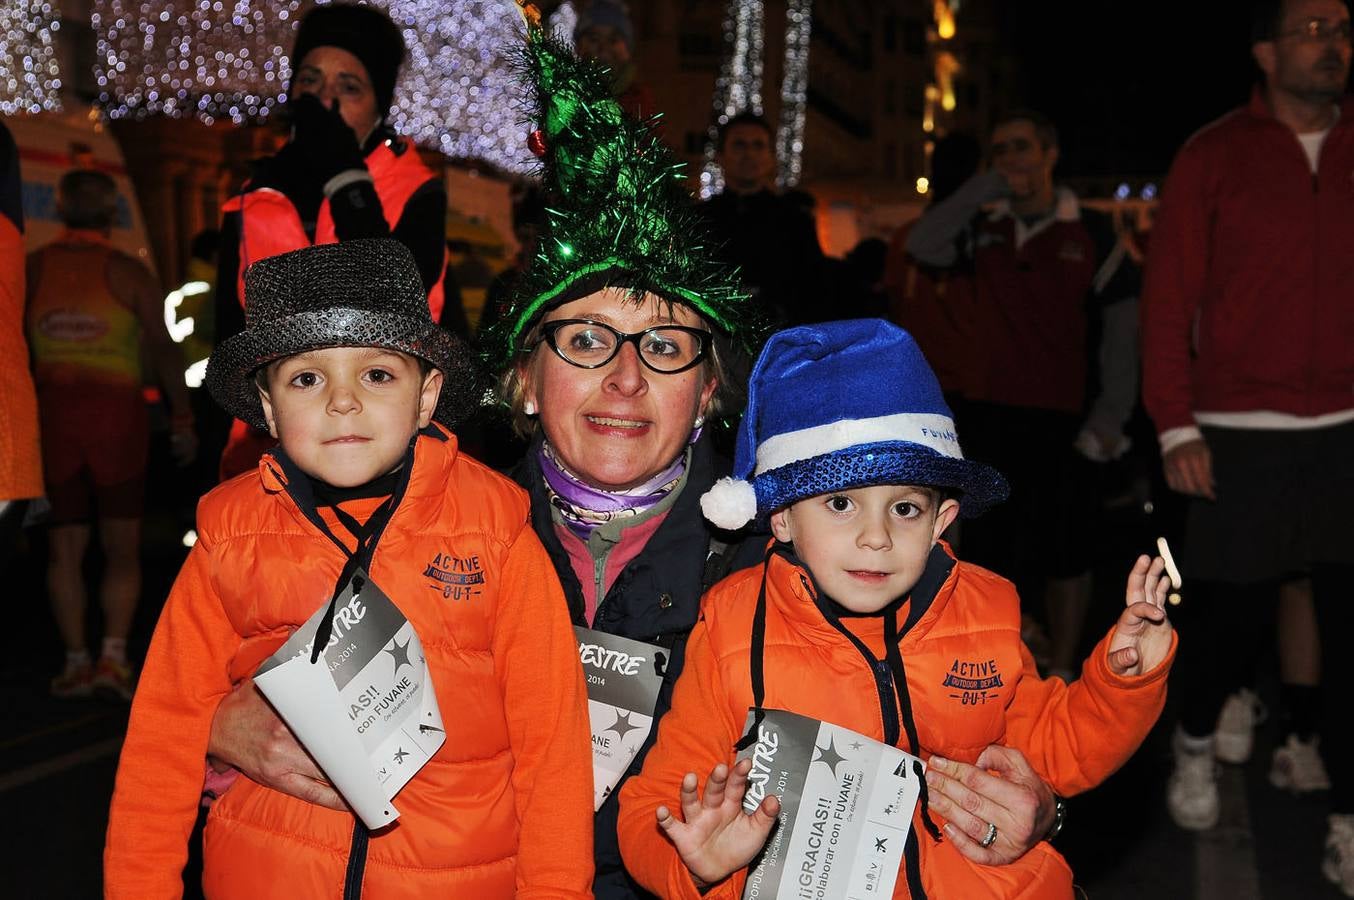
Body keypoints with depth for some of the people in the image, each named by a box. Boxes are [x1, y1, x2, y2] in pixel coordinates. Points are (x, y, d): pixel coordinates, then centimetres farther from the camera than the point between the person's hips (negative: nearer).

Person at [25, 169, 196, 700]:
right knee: (121, 549, 7)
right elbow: (163, 348, -10)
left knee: (64, 549, 11)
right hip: (116, 413, -2)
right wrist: (182, 417, -8)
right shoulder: (129, 273, -2)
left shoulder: (32, 269, 5)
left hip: (51, 413, 2)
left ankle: (76, 660, 11)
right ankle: (114, 655, -5)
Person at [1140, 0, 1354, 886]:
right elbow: (1169, 299, 0)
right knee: (1236, 622, 6)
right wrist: (1176, 427, -6)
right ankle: (1194, 745, 36)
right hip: (1241, 437, -2)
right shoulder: (1215, 155, 3)